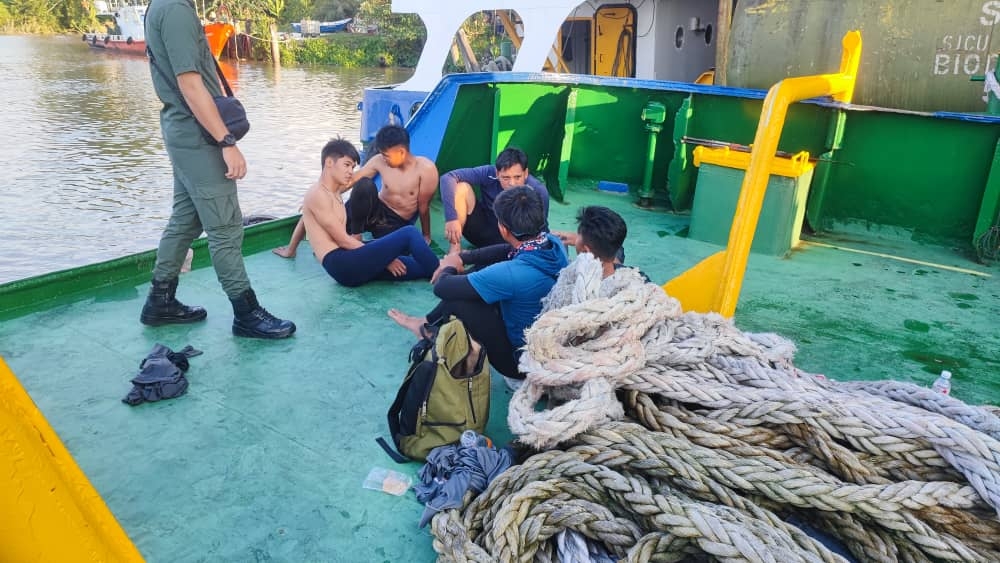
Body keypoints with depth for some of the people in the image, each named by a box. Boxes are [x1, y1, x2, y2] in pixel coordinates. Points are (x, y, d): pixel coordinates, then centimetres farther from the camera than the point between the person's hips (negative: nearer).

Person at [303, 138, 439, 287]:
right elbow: (343, 240, -11)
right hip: (341, 266, -10)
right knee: (409, 233, -16)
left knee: (425, 267, 1)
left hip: (347, 262, 10)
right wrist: (383, 257, -7)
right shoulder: (317, 195, -7)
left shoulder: (334, 193, 25)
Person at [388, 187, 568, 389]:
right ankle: (428, 323, 23)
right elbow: (508, 251, 10)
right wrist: (461, 257, 4)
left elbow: (441, 288, -22)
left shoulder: (512, 273, -34)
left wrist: (449, 268, 1)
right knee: (483, 269, 10)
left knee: (456, 297, -7)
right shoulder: (554, 243, -12)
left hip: (522, 360, -7)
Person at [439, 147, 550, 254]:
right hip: (483, 231, 0)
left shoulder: (538, 191, -22)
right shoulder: (489, 173, -23)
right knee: (461, 187, -23)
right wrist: (451, 218, -38)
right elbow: (448, 178, -29)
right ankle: (455, 250, -20)